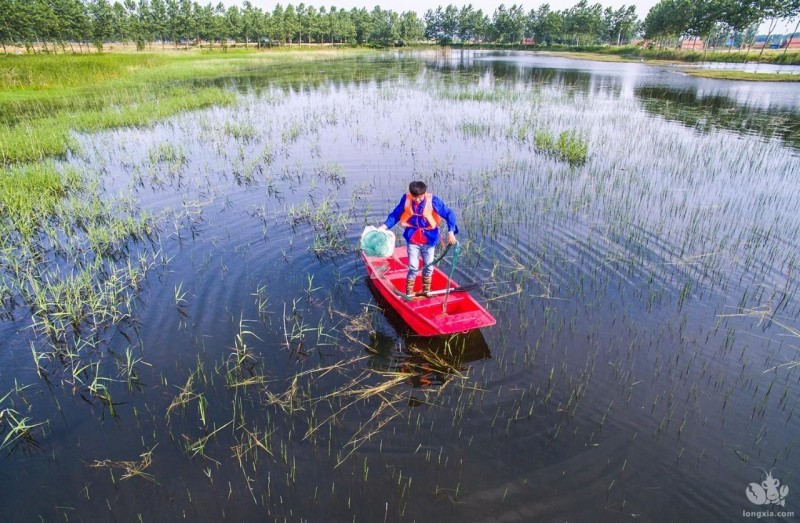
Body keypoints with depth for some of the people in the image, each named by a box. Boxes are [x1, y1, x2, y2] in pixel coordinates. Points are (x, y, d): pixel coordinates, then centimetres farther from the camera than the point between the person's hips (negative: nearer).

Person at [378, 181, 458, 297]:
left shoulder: (433, 200, -16)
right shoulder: (406, 199, -11)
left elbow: (448, 214, -14)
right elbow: (395, 214, 0)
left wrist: (451, 232, -22)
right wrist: (384, 226, -9)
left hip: (429, 239, 1)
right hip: (412, 240, 0)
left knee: (428, 267, 14)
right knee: (413, 267, -3)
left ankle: (426, 291, 32)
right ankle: (409, 293, 12)